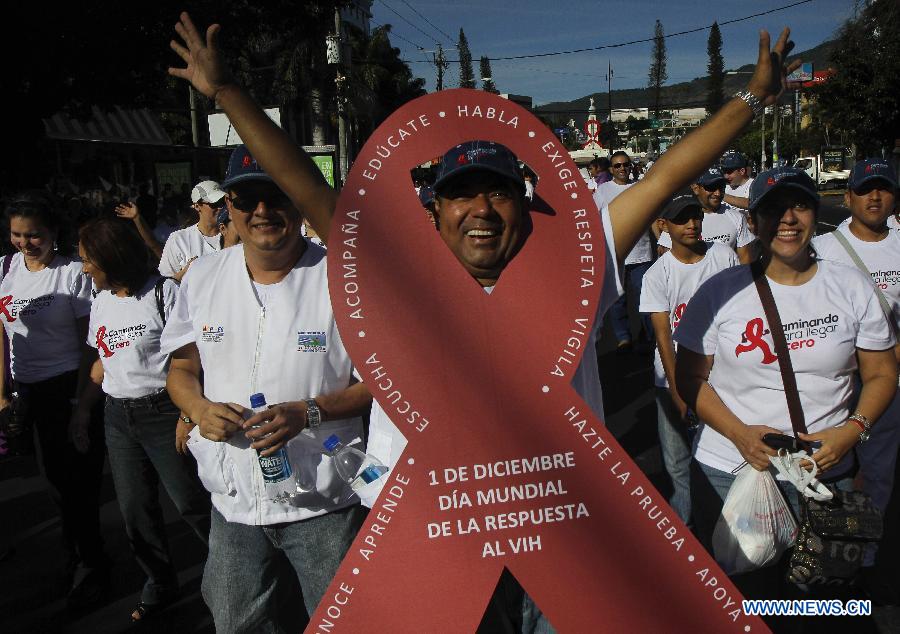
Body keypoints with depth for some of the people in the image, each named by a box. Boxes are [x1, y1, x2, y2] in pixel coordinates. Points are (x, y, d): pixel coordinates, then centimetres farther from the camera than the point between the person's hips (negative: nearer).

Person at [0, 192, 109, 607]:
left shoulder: (74, 273, -10)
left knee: (79, 478, 1)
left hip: (69, 386, -4)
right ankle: (78, 557, 33)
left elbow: (88, 344, -9)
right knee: (56, 476, 14)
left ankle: (89, 564, 19)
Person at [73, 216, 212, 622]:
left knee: (190, 501, -2)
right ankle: (160, 584, 29)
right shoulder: (101, 302, 11)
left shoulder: (163, 292, -12)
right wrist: (82, 408, 16)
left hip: (162, 410, -7)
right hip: (118, 417, 7)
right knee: (135, 508, 12)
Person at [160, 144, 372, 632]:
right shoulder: (203, 276, 2)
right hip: (232, 501, 4)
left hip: (323, 503, -3)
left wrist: (307, 412, -23)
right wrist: (199, 408, -12)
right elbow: (181, 368, 10)